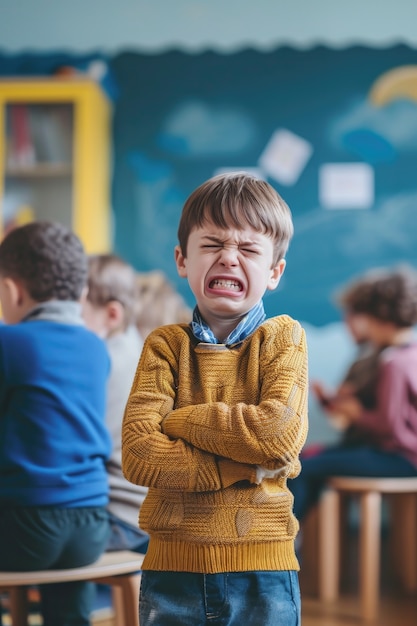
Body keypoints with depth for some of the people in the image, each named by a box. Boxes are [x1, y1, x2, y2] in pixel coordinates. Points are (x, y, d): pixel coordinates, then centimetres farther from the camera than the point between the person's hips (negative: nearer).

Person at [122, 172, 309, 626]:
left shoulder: (284, 338, 2)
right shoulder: (165, 345, 2)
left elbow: (282, 430, -16)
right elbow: (138, 455, -11)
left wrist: (179, 418, -11)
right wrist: (249, 465, -17)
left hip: (261, 572, -1)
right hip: (173, 566, 1)